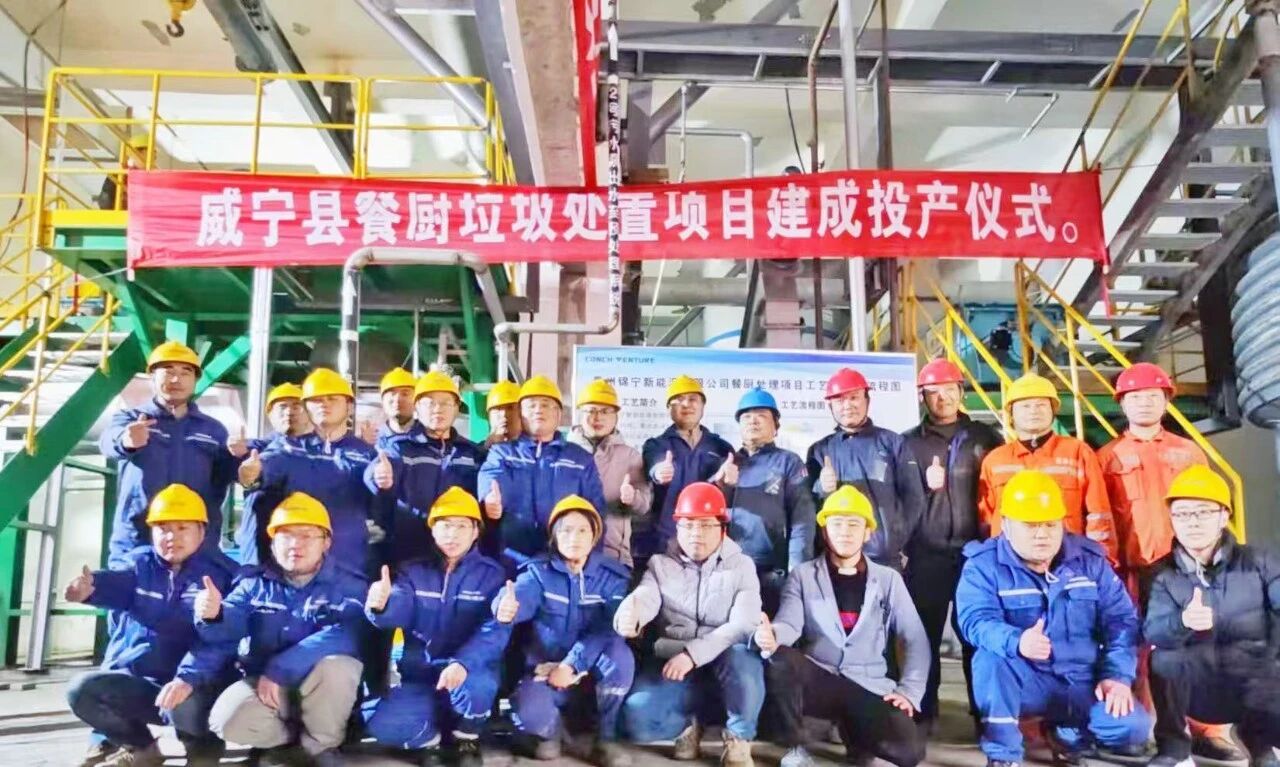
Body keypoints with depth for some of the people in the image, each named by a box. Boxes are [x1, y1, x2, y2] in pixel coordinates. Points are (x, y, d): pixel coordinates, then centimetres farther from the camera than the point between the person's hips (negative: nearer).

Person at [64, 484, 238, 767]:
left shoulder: (220, 574, -6)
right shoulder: (140, 563, 7)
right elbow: (118, 583, -18)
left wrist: (188, 677, -35)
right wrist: (92, 586, -42)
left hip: (187, 684, -5)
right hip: (133, 681, 5)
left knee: (183, 703, -36)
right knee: (83, 690, -19)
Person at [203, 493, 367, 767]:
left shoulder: (348, 586, -8)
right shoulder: (254, 584, 4)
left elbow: (342, 637, -26)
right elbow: (230, 626, -12)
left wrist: (277, 671, -31)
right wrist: (213, 614, -36)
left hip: (324, 694, -2)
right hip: (263, 685, 3)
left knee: (336, 666, -34)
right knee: (228, 720, -26)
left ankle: (320, 745, -6)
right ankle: (296, 739, 4)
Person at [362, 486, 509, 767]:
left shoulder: (491, 574, -3)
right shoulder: (413, 571, 3)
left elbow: (495, 631, -17)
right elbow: (398, 612, -17)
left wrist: (463, 664, -37)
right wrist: (380, 605, -43)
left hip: (471, 673, -1)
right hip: (420, 675, 2)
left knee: (469, 684, -36)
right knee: (383, 725, -25)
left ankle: (466, 737, -2)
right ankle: (431, 737, 9)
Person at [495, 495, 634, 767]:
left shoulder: (612, 576, -3)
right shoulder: (539, 572, -4)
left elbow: (607, 629, -15)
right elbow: (520, 598, -26)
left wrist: (572, 664, -28)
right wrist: (506, 607, -51)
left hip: (593, 672, 1)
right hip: (546, 669, -1)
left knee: (619, 653, -32)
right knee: (527, 712, -32)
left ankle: (606, 737, -10)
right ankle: (550, 729, 7)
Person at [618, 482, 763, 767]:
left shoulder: (741, 566, 4)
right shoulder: (660, 564, 7)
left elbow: (744, 624, -11)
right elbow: (643, 598, -15)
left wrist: (692, 654, -24)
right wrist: (628, 617, -41)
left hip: (725, 667, -1)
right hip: (672, 665, 1)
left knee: (743, 656, -36)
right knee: (636, 719, -26)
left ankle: (738, 740, -10)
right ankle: (690, 722, 7)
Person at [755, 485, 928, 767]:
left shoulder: (888, 579, 11)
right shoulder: (803, 575, 7)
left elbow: (914, 639, 8)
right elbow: (790, 624, -10)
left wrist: (909, 691, -6)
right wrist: (772, 637, -34)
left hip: (868, 687, 1)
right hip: (816, 681, -1)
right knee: (780, 658, -33)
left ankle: (853, 731, 10)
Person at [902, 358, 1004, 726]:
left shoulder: (985, 438, 10)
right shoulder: (909, 443, 8)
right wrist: (925, 485, -14)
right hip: (926, 555, 0)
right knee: (925, 635, 2)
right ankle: (924, 711, 11)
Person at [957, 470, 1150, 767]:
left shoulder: (1090, 559, 3)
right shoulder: (983, 565, -9)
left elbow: (1120, 620, 2)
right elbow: (976, 622, -24)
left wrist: (1117, 675, -12)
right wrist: (1017, 641, -45)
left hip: (1082, 682, 3)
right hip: (1021, 682, -3)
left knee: (1133, 728, -18)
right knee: (992, 655, -34)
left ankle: (1067, 733, 14)